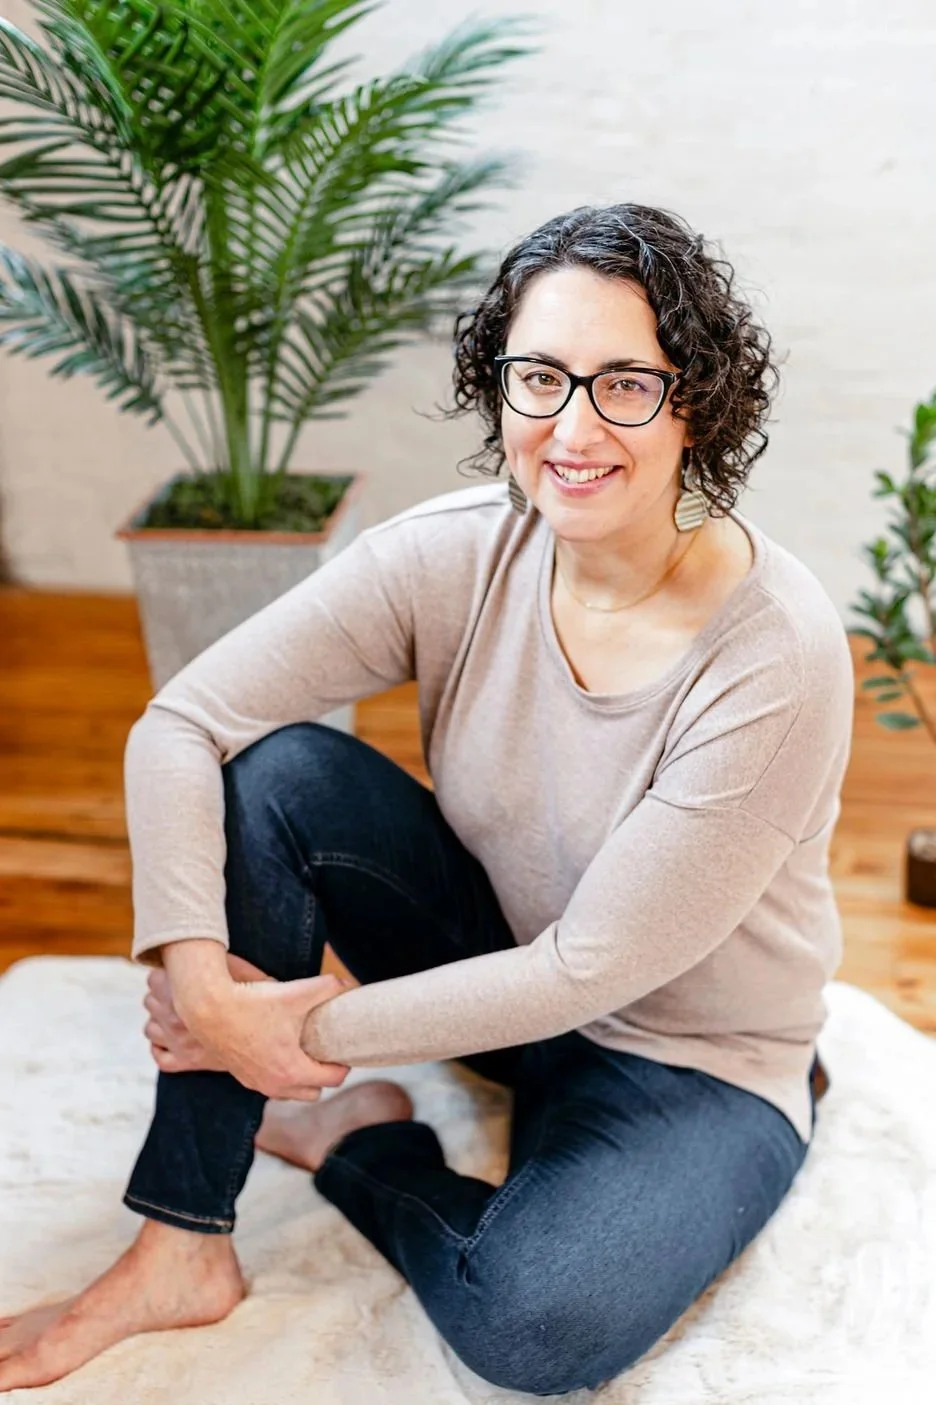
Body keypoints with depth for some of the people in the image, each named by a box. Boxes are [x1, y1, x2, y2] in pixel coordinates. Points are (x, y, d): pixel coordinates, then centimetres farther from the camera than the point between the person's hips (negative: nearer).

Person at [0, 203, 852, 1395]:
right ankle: (182, 1249, -13)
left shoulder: (777, 650, -28)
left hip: (696, 1063, -3)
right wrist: (193, 978, -31)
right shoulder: (458, 552, -16)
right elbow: (180, 724, -18)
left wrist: (312, 1038, -21)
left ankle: (341, 1138, 3)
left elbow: (596, 965, -24)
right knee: (273, 772, -21)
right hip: (501, 973, 4)